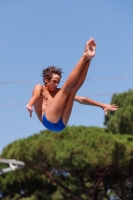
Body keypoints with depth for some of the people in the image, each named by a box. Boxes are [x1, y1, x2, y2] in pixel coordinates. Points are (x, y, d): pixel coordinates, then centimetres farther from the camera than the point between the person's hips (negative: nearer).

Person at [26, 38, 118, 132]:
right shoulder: (39, 88, 16)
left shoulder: (59, 92, 29)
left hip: (61, 124, 5)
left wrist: (102, 105, 22)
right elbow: (35, 95, -10)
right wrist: (30, 104, -34)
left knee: (73, 89, -5)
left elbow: (81, 99, 27)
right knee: (66, 87, -14)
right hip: (49, 121, -5)